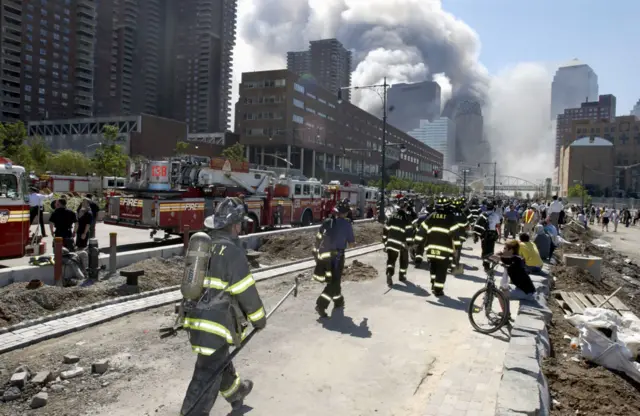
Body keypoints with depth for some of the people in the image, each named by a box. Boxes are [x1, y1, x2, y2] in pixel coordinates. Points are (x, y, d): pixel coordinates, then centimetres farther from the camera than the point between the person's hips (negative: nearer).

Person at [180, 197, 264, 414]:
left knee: (220, 360, 29)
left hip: (196, 319, 10)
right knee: (207, 377, 0)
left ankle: (235, 392, 52)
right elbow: (246, 291, -15)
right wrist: (259, 318, -1)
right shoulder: (232, 251, -18)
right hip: (214, 325, -10)